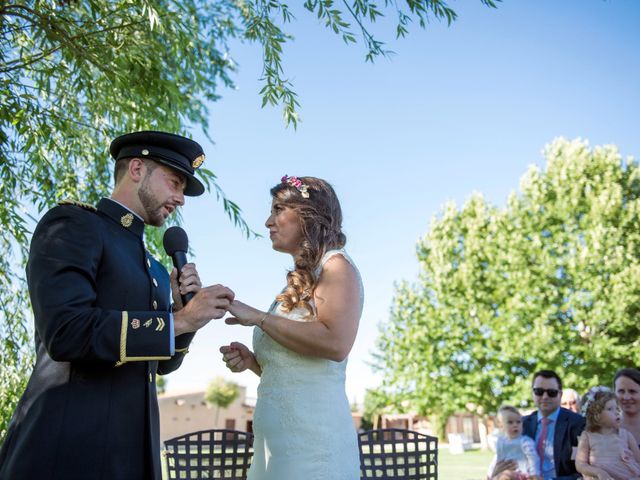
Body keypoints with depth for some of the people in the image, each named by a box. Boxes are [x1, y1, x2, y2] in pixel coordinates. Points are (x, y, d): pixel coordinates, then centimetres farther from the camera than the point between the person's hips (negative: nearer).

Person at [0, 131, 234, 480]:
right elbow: (66, 331, -18)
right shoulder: (72, 224, -4)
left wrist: (183, 307, 4)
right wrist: (179, 320, -15)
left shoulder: (156, 270, 20)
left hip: (133, 450, 8)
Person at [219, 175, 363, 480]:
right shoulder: (298, 282, 18)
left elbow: (335, 343, -22)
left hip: (311, 433, -8)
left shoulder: (335, 266, -4)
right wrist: (253, 361, 3)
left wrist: (259, 318, -15)